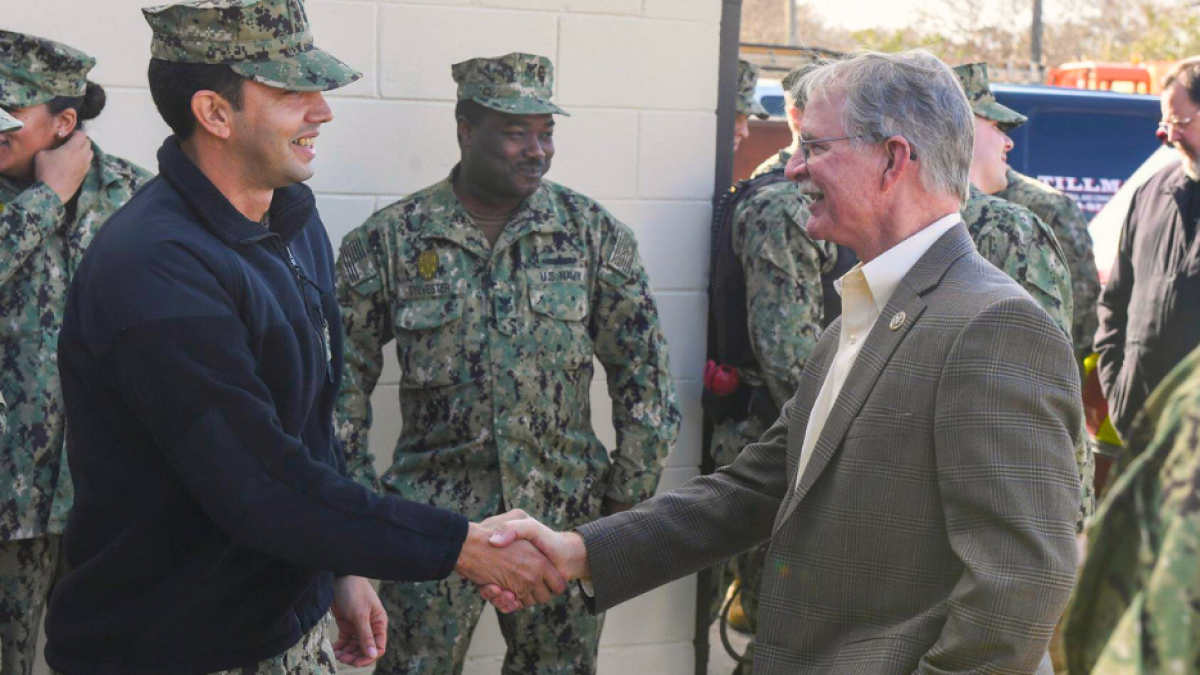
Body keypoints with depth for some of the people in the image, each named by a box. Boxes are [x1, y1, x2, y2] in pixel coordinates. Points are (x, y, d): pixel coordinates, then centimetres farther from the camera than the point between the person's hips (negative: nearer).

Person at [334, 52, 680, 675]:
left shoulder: (592, 232, 0)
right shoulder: (388, 240, -3)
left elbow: (644, 374, 3)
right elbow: (344, 378, 2)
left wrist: (628, 493, 2)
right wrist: (362, 497, -1)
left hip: (566, 513, 1)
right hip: (433, 513, -1)